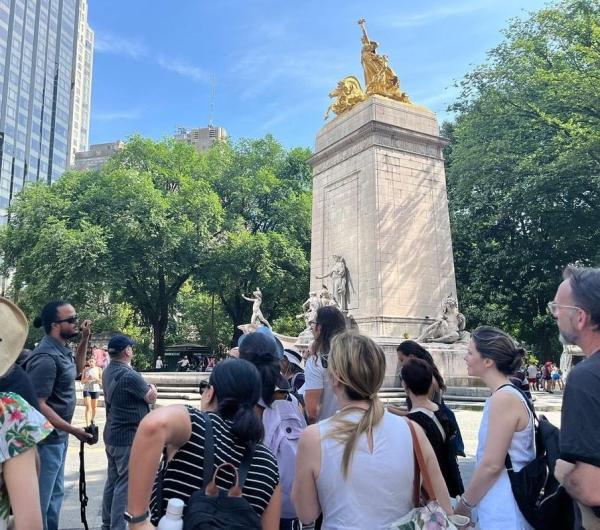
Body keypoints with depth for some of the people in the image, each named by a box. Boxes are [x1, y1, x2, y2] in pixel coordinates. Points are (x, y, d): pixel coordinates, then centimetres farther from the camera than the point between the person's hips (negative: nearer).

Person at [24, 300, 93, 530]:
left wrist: (85, 339, 12)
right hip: (47, 439, -10)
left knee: (55, 493, 22)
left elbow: (76, 369, 25)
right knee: (41, 498, 3)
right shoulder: (46, 357, -24)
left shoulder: (62, 349, 4)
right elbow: (39, 405, -26)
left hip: (58, 436, 10)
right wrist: (73, 430, -23)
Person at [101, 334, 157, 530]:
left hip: (112, 435, 9)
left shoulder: (108, 372, 5)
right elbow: (151, 398, -12)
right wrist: (152, 388, 10)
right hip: (129, 438, -9)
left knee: (113, 480, 18)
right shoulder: (128, 375, -24)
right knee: (125, 484, -2)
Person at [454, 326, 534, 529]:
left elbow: (492, 465, -21)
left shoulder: (504, 398, -20)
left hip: (504, 513, -9)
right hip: (500, 508, 9)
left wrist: (463, 506, -9)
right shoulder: (506, 395, 9)